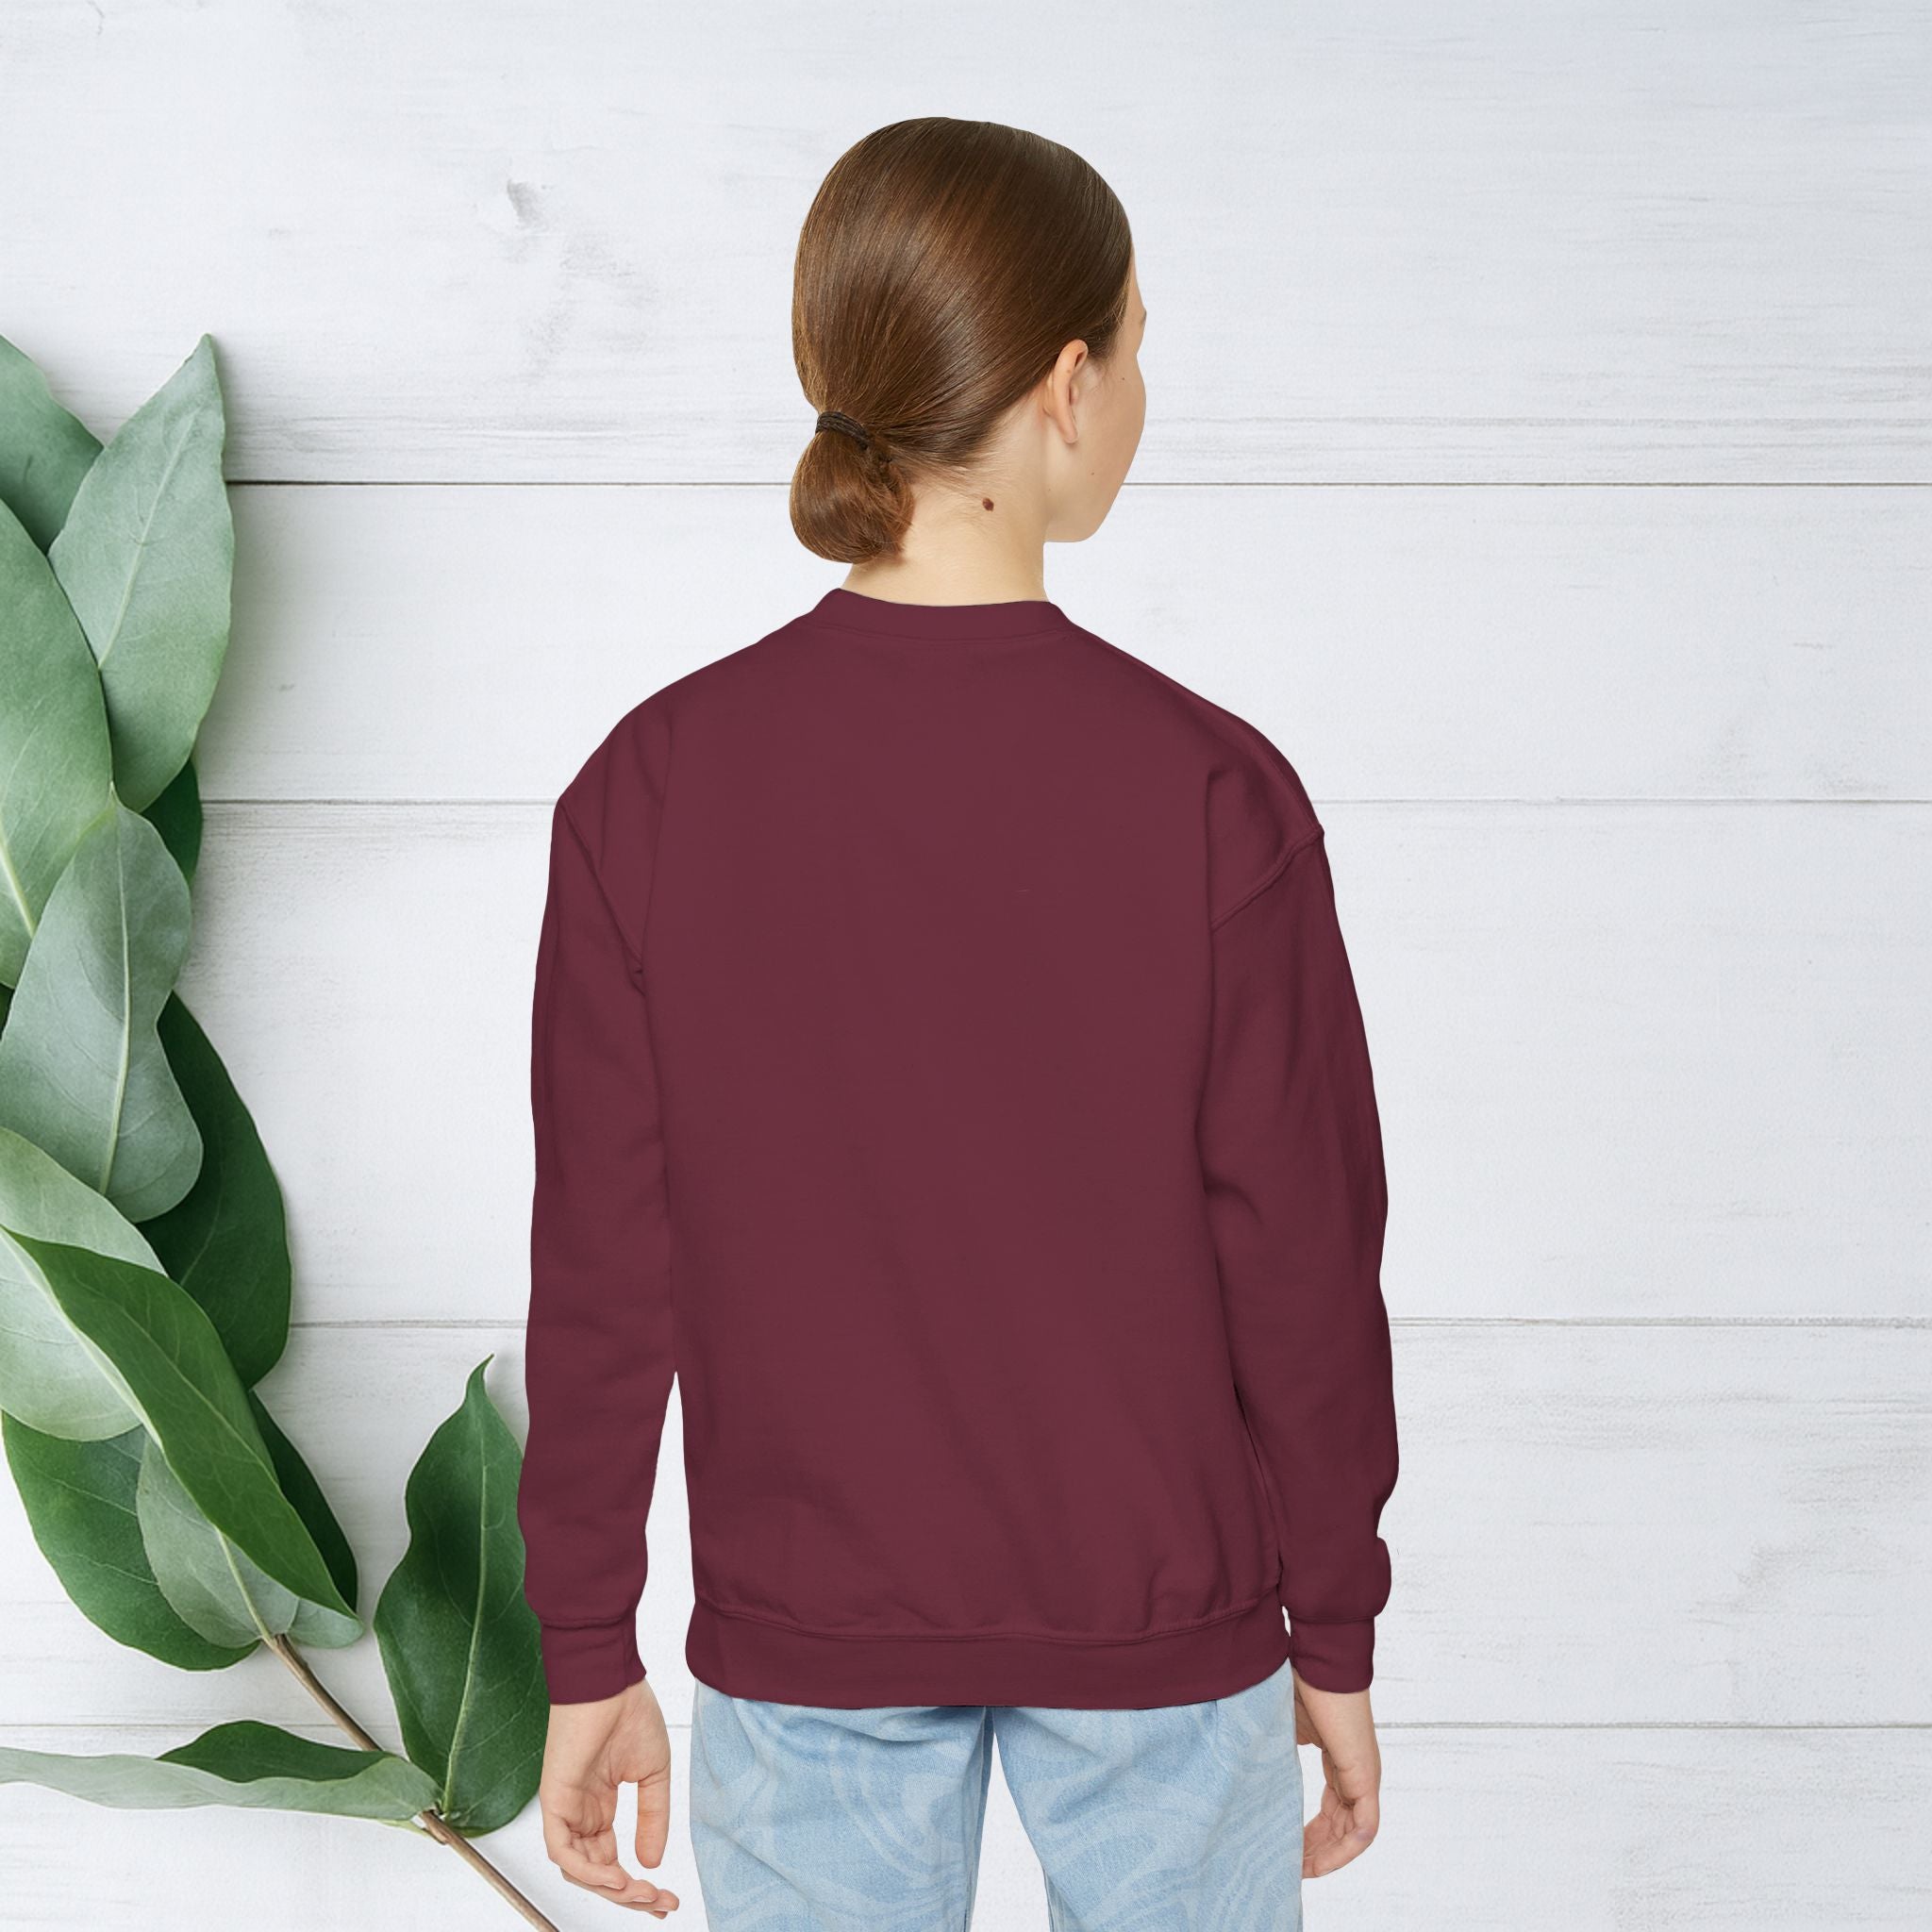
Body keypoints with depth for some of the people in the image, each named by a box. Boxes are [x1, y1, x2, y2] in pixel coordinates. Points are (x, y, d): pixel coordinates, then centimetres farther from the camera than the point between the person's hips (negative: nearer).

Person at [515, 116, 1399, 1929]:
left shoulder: (653, 786, -12)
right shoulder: (1211, 794, -16)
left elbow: (603, 1268, -7)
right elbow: (1302, 1261, -10)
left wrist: (588, 1654, 4)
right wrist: (1334, 1639, 4)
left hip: (800, 1641, 2)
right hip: (1160, 1637, -1)